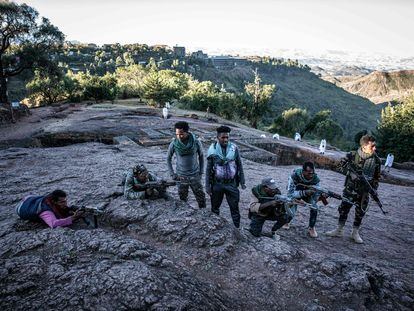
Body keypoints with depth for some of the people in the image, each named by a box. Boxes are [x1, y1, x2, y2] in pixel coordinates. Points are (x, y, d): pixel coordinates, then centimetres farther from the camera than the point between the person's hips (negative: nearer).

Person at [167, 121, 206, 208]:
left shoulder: (196, 142, -11)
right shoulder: (174, 144, -10)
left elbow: (201, 156, 4)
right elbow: (168, 158, 4)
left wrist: (201, 172, 1)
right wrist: (172, 174, -1)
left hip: (195, 176, 0)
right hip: (181, 177, 0)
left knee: (201, 199, 6)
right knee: (182, 200, 9)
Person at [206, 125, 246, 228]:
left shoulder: (234, 148, -5)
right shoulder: (212, 149, -7)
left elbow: (239, 165, 3)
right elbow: (208, 169, -2)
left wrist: (242, 181, 3)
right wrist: (207, 186, -3)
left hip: (232, 183, 0)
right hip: (217, 184, 0)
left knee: (234, 207, 5)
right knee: (215, 208, 15)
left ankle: (237, 228, 19)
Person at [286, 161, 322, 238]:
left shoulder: (315, 179, -27)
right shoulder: (294, 176, -36)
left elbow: (315, 197, -21)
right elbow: (290, 193, -36)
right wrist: (304, 192, -49)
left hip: (307, 193, 2)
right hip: (295, 193, -2)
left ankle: (311, 228, 1)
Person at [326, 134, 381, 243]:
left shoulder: (376, 160, -6)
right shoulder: (353, 155, -12)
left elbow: (377, 177, 3)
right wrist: (352, 173, -20)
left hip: (364, 192, 1)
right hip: (350, 189, -1)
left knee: (360, 213, 10)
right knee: (343, 209, 8)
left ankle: (355, 233, 29)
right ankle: (339, 230, 25)